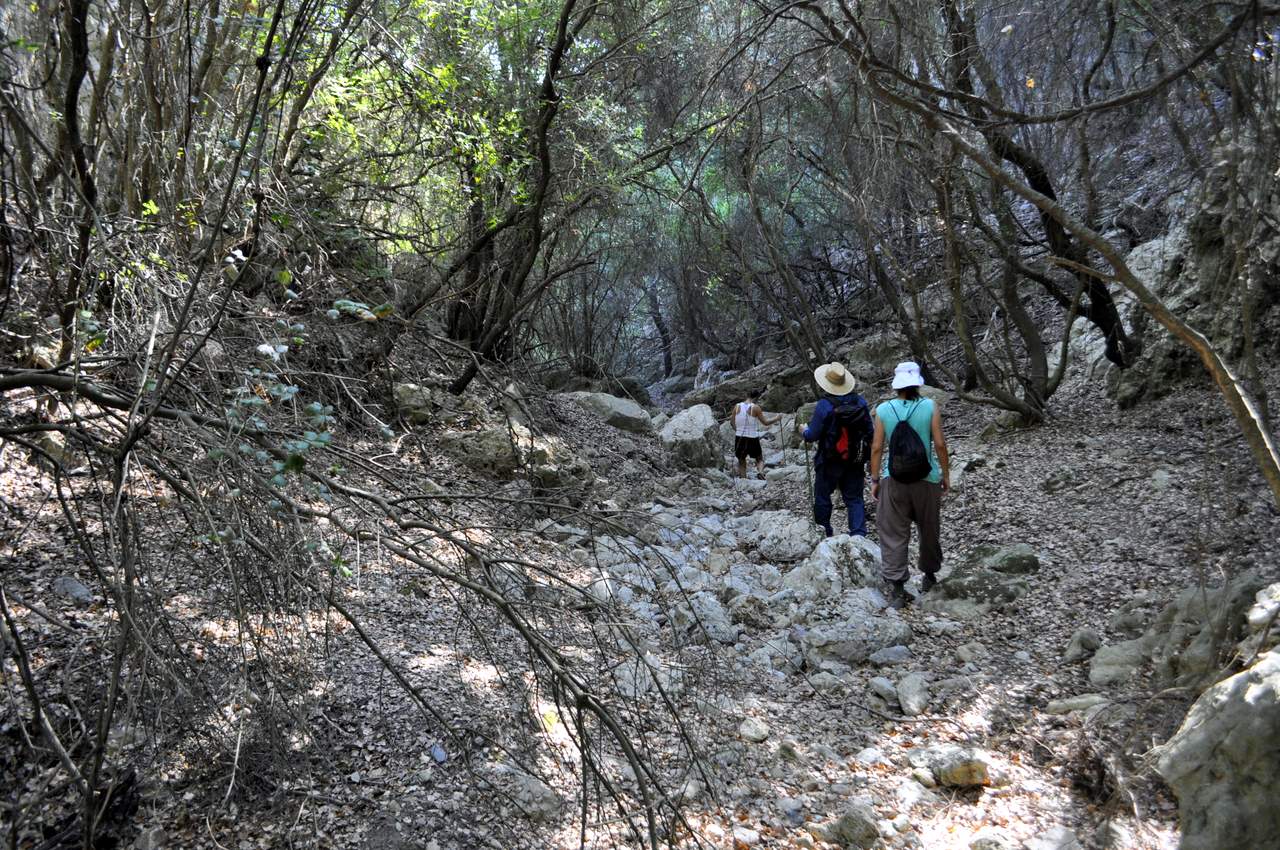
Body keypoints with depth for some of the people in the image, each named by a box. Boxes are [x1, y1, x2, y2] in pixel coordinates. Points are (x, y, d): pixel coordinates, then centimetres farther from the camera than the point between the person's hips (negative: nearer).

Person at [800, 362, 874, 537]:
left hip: (830, 462, -3)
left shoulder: (824, 405, -18)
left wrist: (805, 430, 10)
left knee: (822, 496, 13)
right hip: (855, 461, 3)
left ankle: (823, 533, 23)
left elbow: (812, 435, -13)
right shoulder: (860, 402, -4)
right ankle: (859, 533, -4)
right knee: (855, 498, 8)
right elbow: (869, 432, 4)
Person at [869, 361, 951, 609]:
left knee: (893, 535, 3)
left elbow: (877, 448, -3)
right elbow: (940, 444, -5)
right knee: (929, 530, 19)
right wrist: (946, 474, 7)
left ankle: (896, 588, -2)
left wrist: (875, 480, 6)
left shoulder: (883, 410, -3)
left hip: (894, 479, 0)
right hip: (926, 479, 1)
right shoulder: (930, 407, -5)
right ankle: (929, 576, 35)